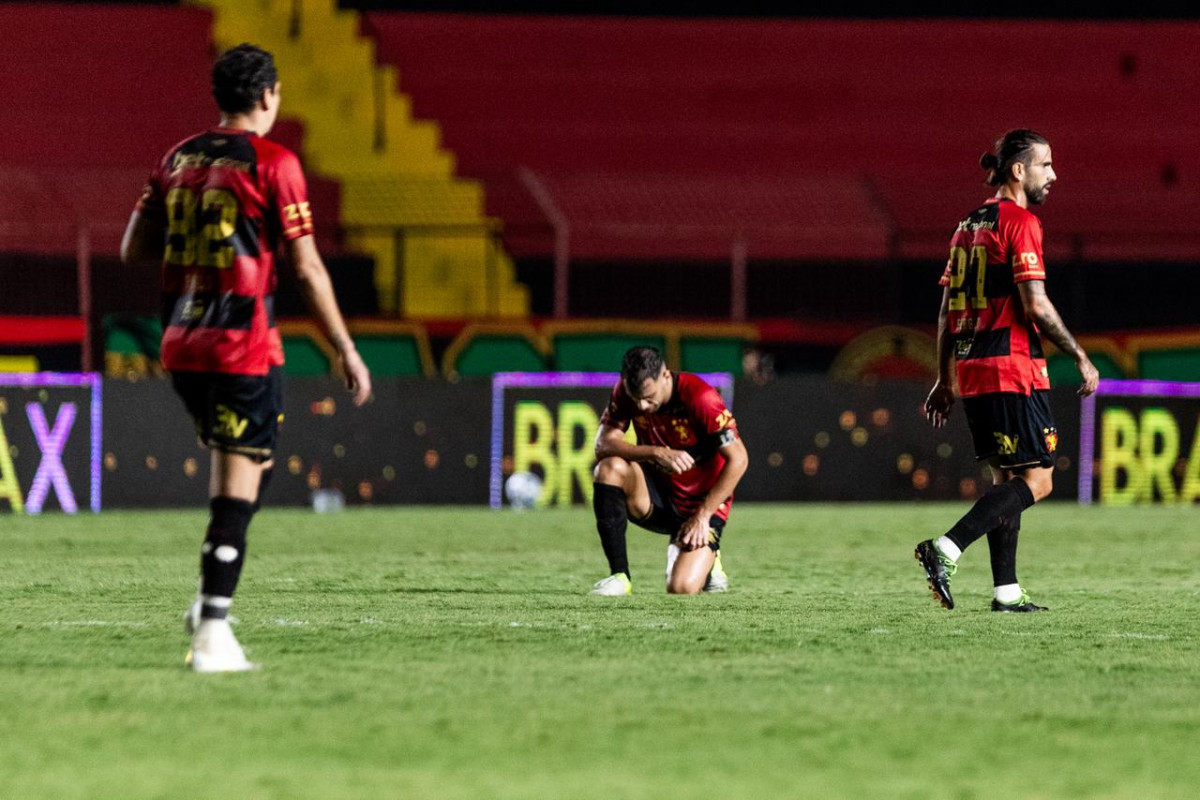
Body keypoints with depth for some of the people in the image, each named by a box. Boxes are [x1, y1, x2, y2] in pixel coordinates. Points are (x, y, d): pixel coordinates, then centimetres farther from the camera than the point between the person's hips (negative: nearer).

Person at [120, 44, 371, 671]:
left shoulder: (176, 159, 10)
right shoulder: (272, 164, -8)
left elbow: (133, 250, 12)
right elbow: (308, 270, -9)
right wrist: (347, 353, -3)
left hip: (181, 347, 7)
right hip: (244, 349, -7)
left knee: (241, 470, 24)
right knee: (238, 491, -5)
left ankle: (210, 598, 13)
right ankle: (212, 634, -10)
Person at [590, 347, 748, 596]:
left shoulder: (700, 397, -24)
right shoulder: (626, 392, -9)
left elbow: (738, 459, -21)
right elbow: (603, 444, -17)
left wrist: (703, 515, -22)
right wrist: (656, 453, -32)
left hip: (702, 503, -4)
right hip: (656, 497, 4)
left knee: (682, 588, -25)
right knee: (610, 468, -28)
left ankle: (706, 558, 15)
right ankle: (619, 575, -18)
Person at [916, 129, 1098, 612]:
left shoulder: (969, 226, 16)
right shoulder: (1020, 222, -10)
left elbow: (948, 309, 17)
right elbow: (1034, 304, -16)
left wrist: (944, 381, 21)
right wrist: (1080, 357, -8)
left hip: (972, 370, 9)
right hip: (1013, 368, -9)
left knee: (1006, 478, 14)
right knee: (1037, 479, -7)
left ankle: (1006, 590, 9)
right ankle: (946, 550, -20)